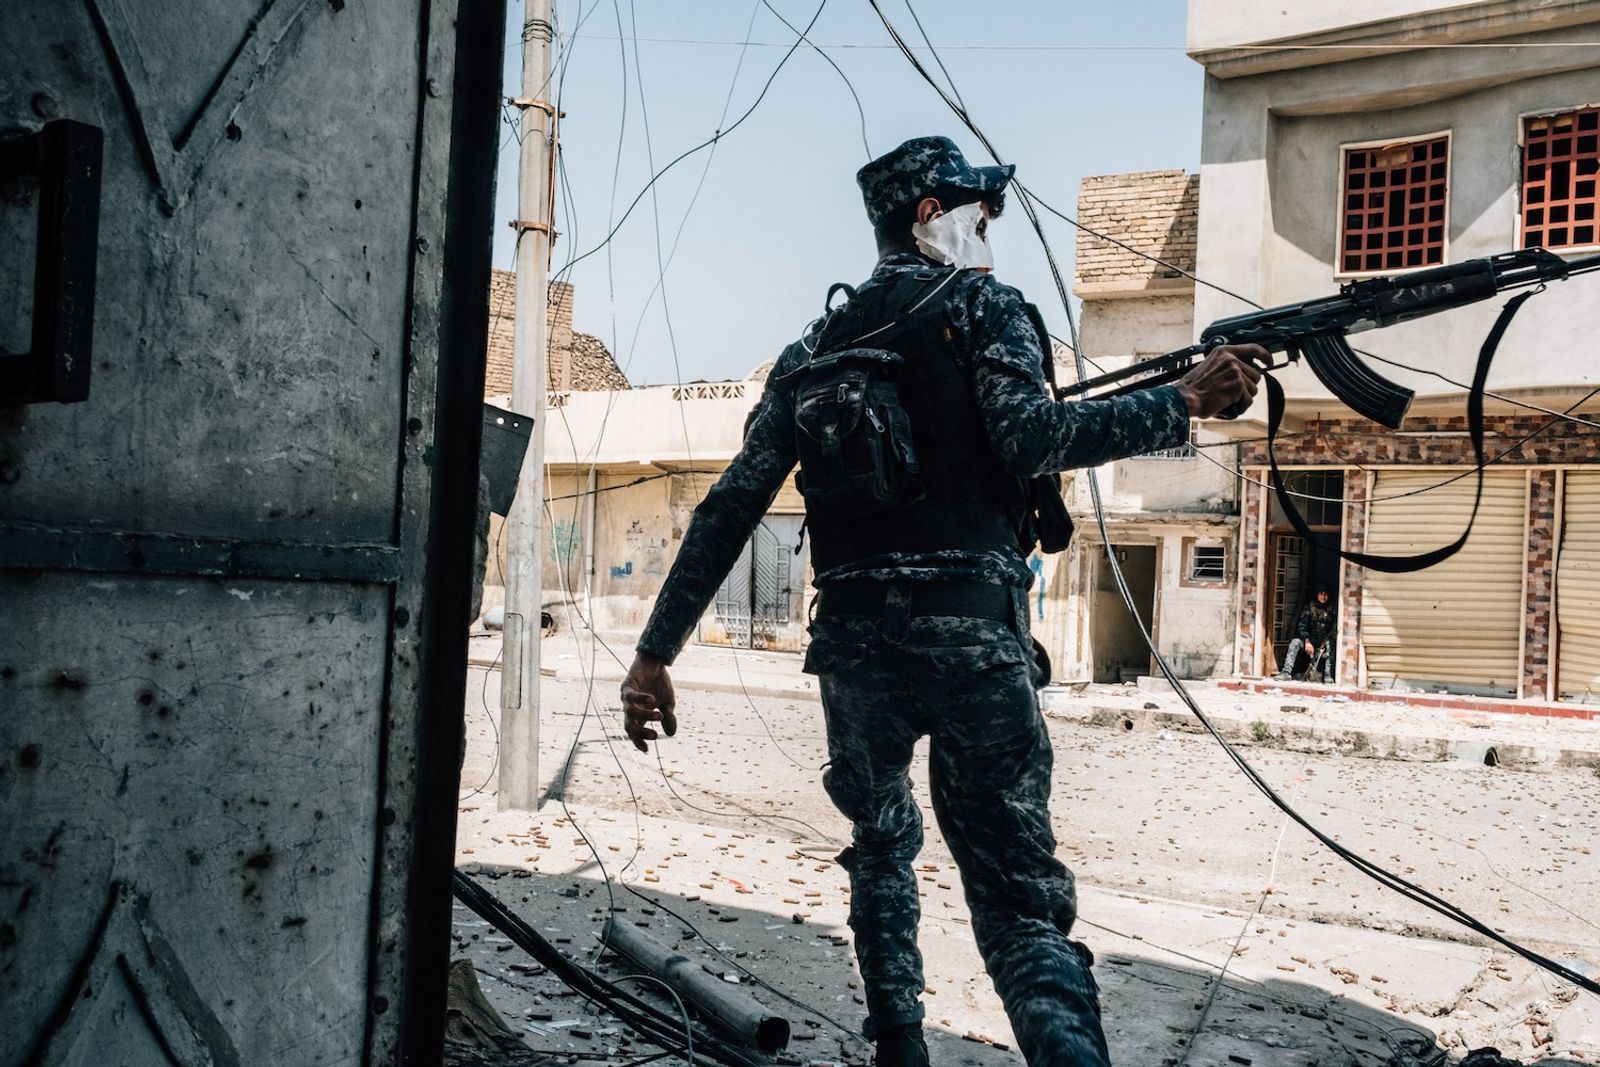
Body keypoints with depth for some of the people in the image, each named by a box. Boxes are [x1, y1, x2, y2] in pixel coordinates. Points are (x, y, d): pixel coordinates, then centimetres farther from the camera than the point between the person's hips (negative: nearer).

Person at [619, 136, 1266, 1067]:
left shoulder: (816, 346, 19)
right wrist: (1185, 402, -6)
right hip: (970, 630, -4)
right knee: (1016, 890, -4)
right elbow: (1027, 436, -12)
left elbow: (731, 507, 13)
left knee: (880, 845, 26)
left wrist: (657, 652, 14)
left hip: (853, 636, 4)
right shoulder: (982, 304, 7)